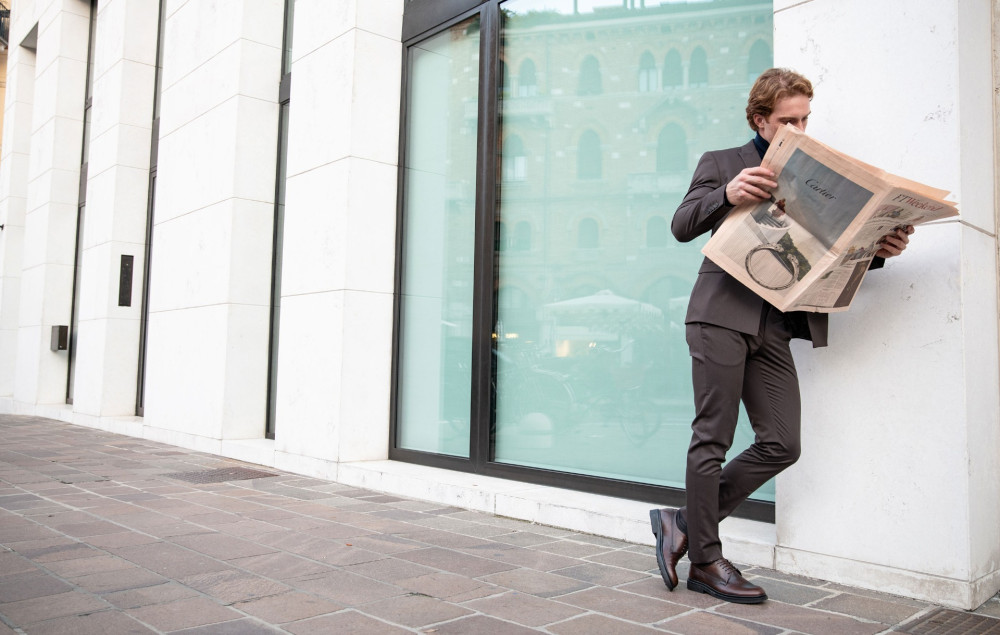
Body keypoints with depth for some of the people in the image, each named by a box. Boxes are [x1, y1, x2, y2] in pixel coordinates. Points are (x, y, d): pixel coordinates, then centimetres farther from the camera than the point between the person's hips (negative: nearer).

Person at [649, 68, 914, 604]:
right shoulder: (721, 163, 9)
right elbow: (682, 226, -4)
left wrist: (879, 249, -3)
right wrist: (726, 195, -22)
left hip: (775, 327, 5)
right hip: (723, 314, -5)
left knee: (781, 445, 0)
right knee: (713, 438, -3)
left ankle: (685, 523, 14)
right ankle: (705, 560, 10)